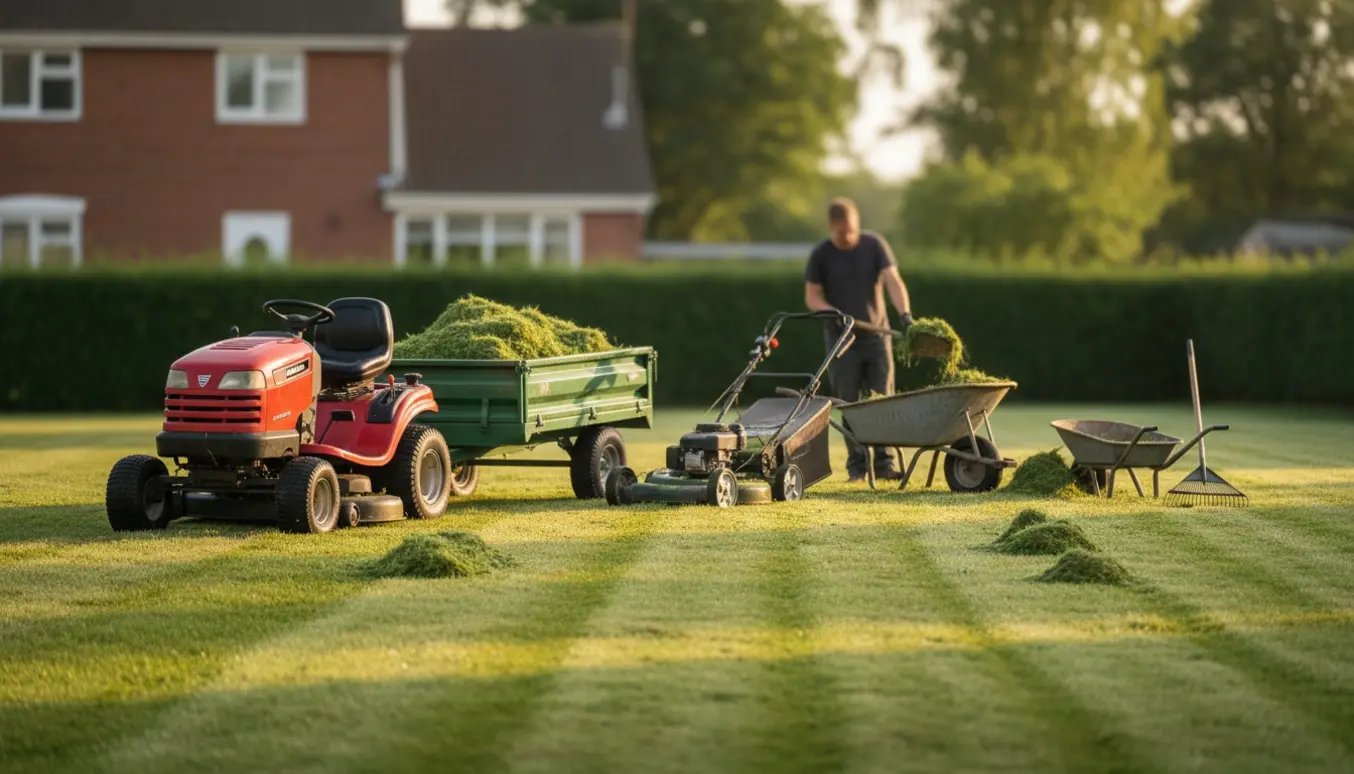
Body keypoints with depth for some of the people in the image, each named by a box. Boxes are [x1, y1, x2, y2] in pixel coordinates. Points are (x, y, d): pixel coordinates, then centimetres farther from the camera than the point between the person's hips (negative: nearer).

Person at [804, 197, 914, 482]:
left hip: (877, 334, 1)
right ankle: (857, 465, 4)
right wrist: (836, 313, -22)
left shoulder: (874, 245, -3)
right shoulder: (821, 255, -4)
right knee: (851, 404, 0)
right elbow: (812, 297, -3)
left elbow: (893, 281, -12)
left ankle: (884, 463, -1)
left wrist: (905, 314, -29)